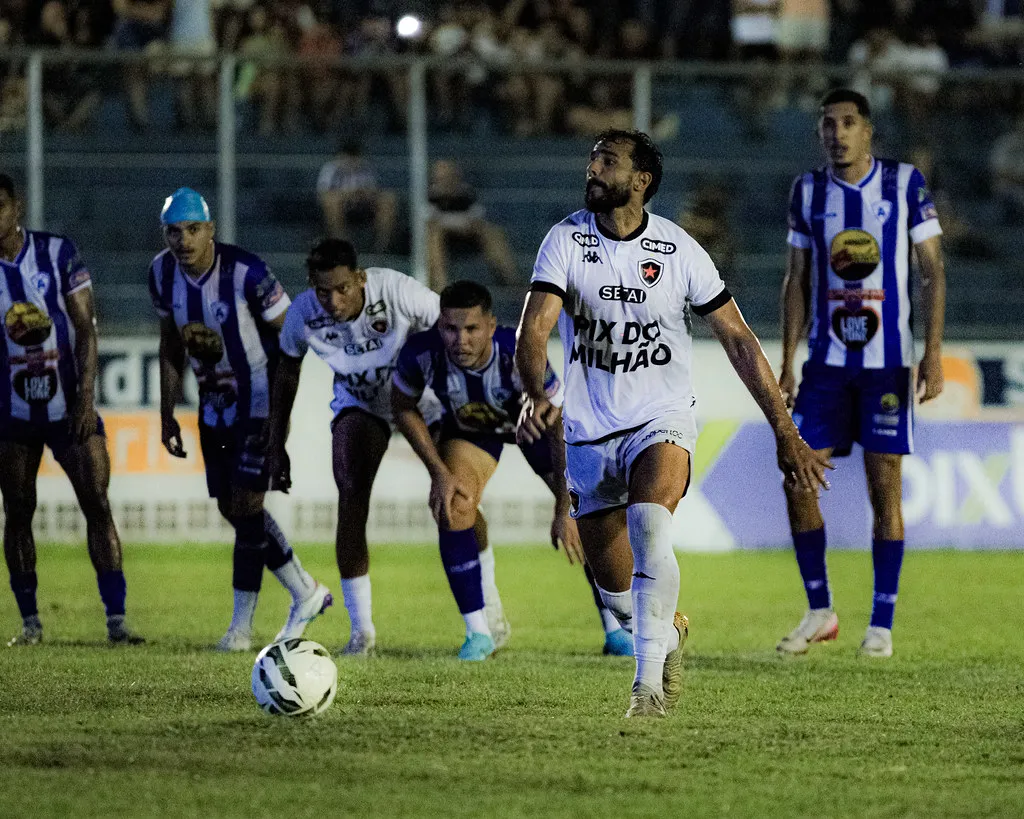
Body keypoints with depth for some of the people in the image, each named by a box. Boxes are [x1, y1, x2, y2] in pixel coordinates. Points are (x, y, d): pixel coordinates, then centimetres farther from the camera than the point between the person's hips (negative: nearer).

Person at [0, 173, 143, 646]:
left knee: (97, 504, -8)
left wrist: (86, 398, -11)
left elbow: (85, 328, -4)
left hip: (69, 406, -1)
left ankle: (116, 620, -8)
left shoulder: (57, 252, -4)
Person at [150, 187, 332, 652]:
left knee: (245, 505, -9)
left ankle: (242, 623, 1)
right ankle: (306, 593, 24)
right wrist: (167, 415, 9)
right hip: (214, 403, 7)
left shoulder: (246, 273, -24)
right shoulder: (163, 274, -5)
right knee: (230, 507, 8)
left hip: (258, 399, -7)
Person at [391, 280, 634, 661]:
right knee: (452, 508, -22)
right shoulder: (421, 354, -35)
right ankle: (479, 632, -8)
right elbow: (403, 407, -12)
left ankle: (616, 630, 12)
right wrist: (438, 472, -19)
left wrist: (565, 511, -28)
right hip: (468, 428, 1)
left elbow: (561, 428, -29)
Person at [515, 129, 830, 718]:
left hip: (663, 420, -2)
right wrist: (536, 393, -39)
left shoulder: (678, 250, -7)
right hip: (589, 429, 3)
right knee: (616, 590, 7)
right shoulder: (567, 240, -6)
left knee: (649, 527, -31)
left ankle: (649, 685, -30)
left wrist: (786, 432, -2)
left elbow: (738, 340, 0)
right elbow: (535, 328, -17)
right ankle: (670, 631, 42)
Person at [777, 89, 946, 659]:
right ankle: (820, 612, 10)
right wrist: (786, 364, 6)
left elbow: (934, 271, -1)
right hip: (827, 363, 3)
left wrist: (934, 355, -10)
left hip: (889, 362, -3)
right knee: (797, 481, -4)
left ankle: (882, 625, 6)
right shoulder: (808, 192, 6)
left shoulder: (906, 184, -2)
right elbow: (798, 281, 11)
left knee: (885, 488, -2)